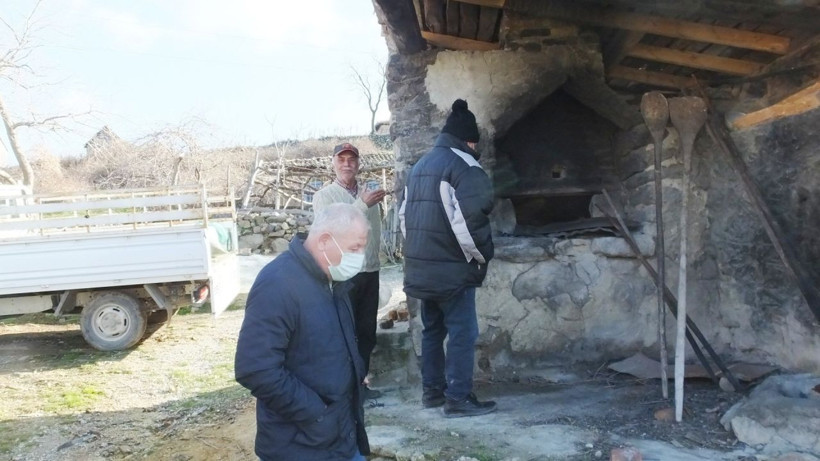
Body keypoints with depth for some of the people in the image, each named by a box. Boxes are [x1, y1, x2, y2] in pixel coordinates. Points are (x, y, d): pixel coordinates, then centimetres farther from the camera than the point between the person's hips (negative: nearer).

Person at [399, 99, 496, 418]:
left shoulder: (420, 166, 16)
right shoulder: (462, 165, -11)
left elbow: (405, 215, 18)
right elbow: (470, 220, -20)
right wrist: (482, 258, -6)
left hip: (421, 267, 9)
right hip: (451, 268, -9)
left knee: (432, 329, 16)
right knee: (462, 332, -2)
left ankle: (432, 390, 23)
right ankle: (458, 398, 2)